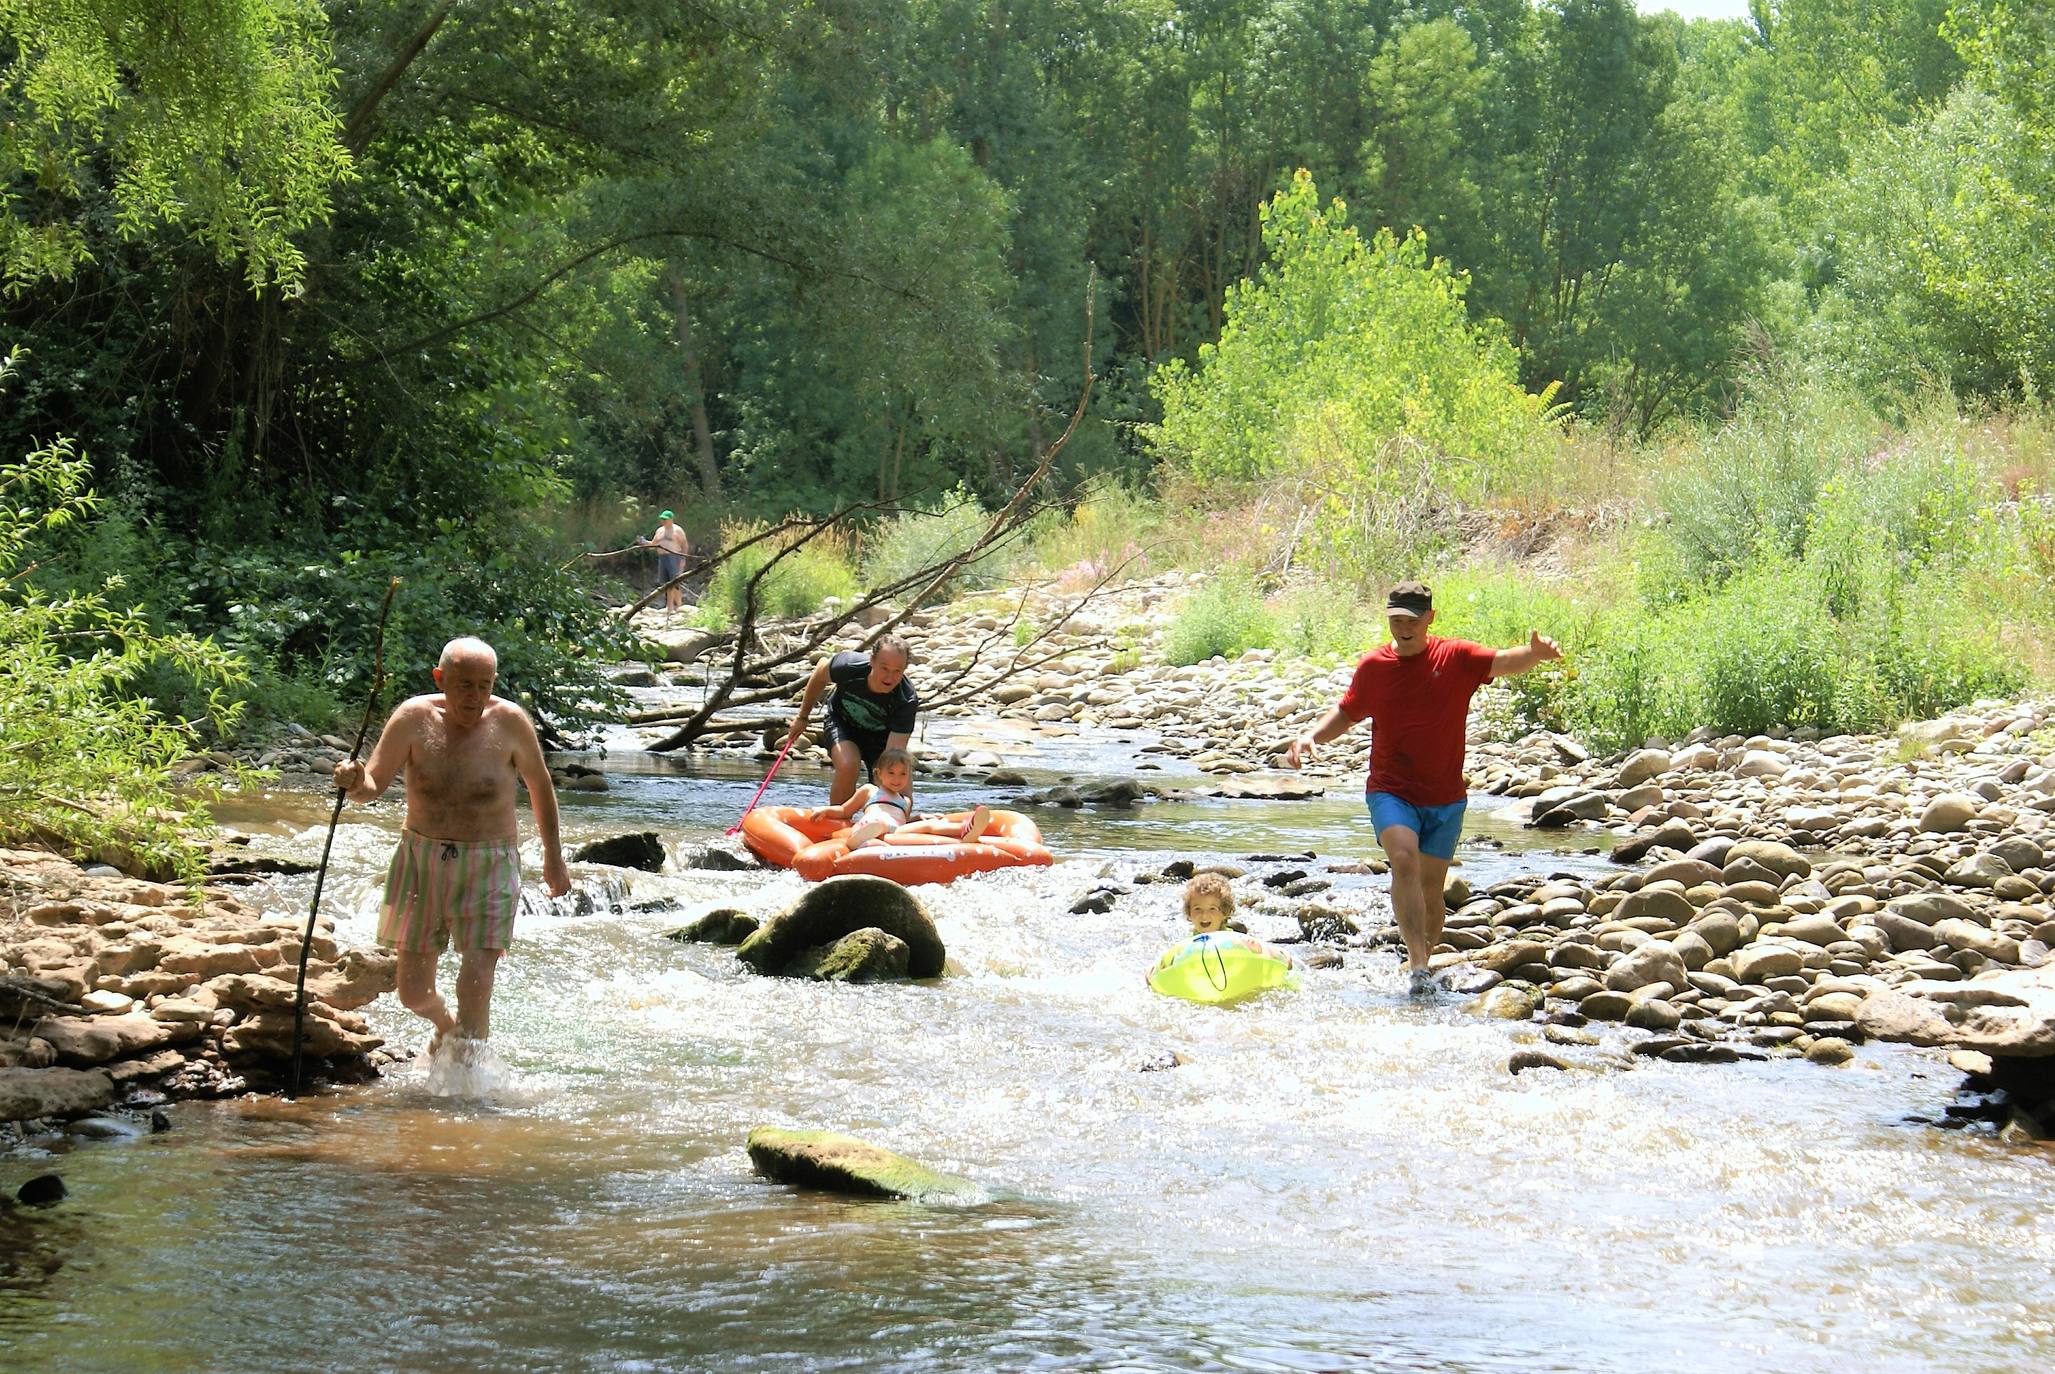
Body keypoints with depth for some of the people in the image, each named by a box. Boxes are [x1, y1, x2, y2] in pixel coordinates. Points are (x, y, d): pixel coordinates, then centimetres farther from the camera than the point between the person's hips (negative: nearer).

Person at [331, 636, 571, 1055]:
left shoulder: (509, 722, -10)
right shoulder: (415, 718, -10)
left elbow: (539, 784, 6)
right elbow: (373, 787, -10)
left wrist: (553, 857, 14)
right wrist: (355, 783, -35)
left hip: (488, 867, -2)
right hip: (421, 860, 2)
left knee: (475, 984, -15)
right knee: (413, 992, 10)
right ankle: (445, 1027, 45)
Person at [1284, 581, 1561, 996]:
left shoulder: (1456, 658, -3)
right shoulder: (1373, 666, 4)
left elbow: (1503, 662, -19)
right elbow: (1347, 712, 19)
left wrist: (1534, 653, -41)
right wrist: (1312, 737, 3)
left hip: (1445, 797, 1)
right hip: (1390, 792, -1)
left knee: (1430, 886, 5)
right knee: (1404, 858, -25)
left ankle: (1423, 961, 27)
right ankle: (1418, 966, -32)